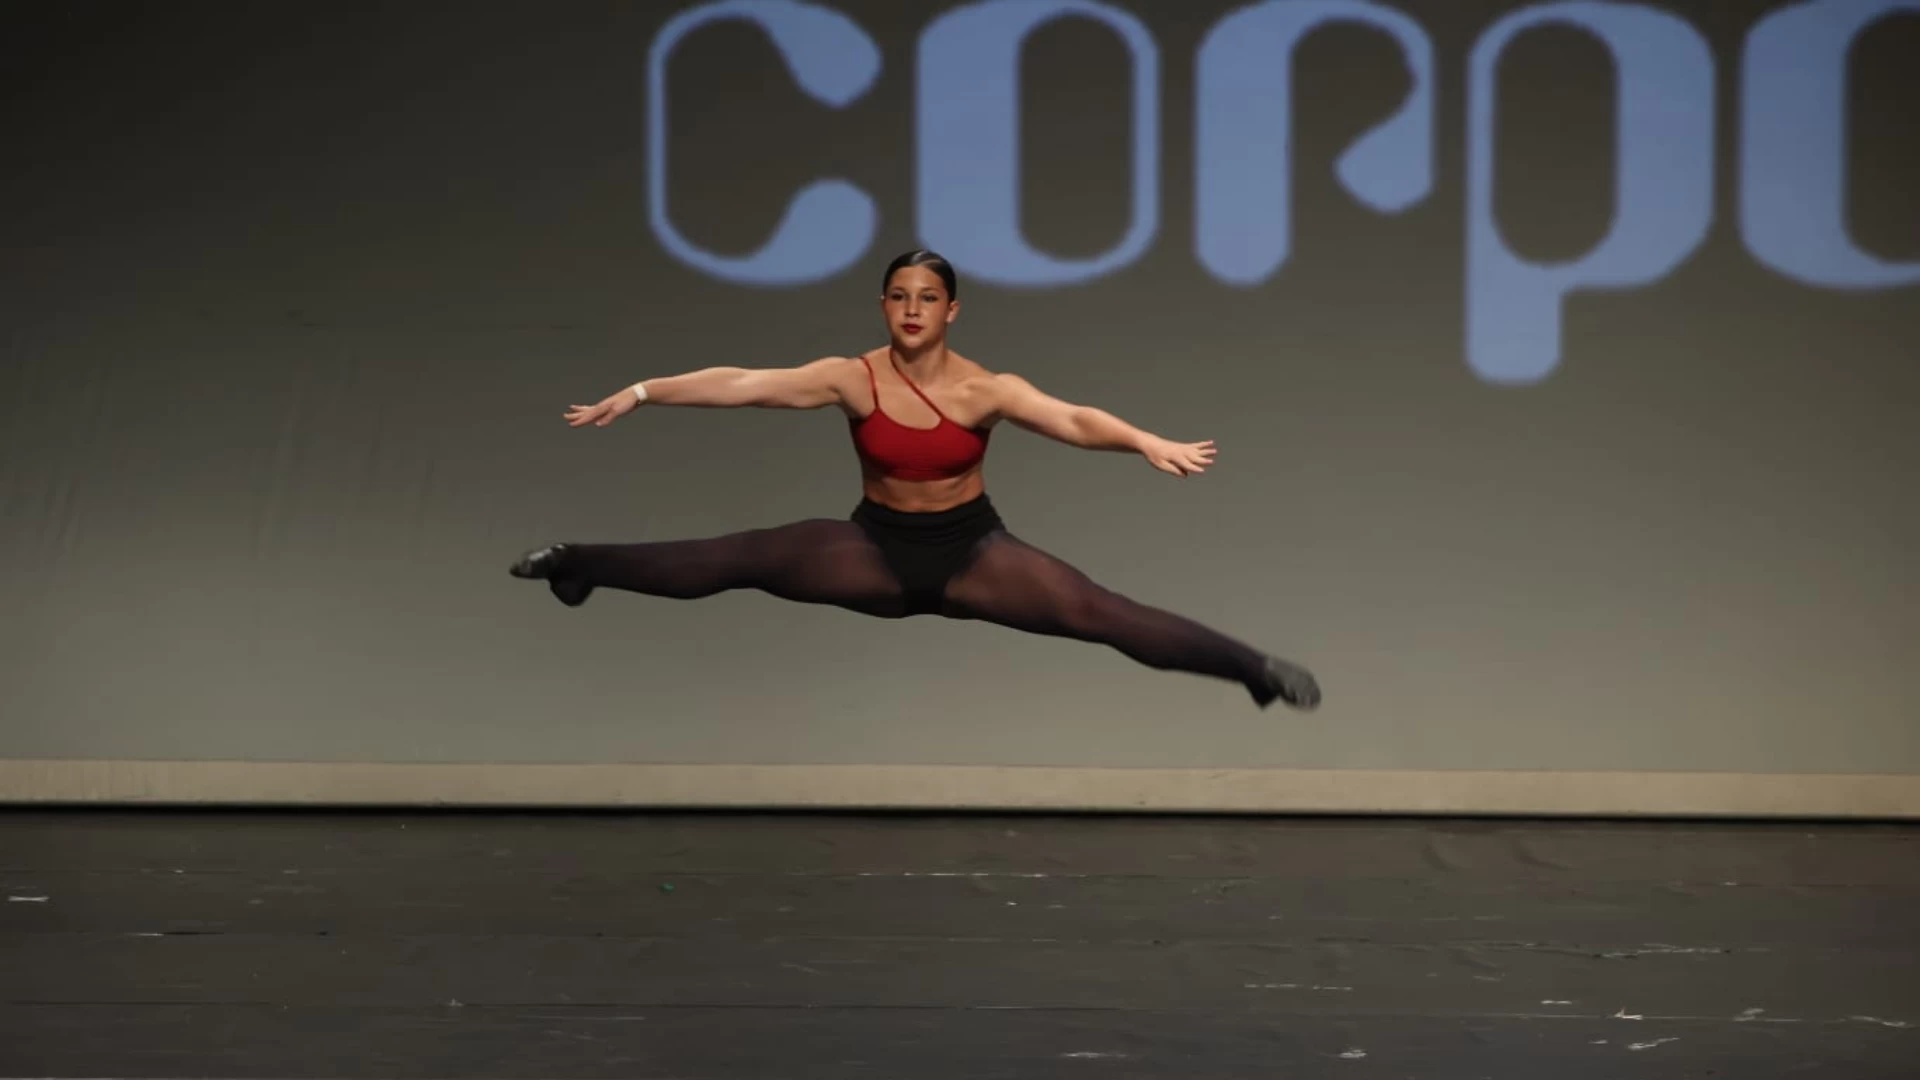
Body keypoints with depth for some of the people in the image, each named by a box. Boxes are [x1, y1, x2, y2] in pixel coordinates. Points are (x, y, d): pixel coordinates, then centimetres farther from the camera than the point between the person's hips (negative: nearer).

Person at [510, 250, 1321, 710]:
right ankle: (577, 563, 11)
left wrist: (1144, 442, -48)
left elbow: (1069, 420, -30)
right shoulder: (853, 378, -12)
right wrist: (642, 393, -22)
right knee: (735, 559, -5)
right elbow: (741, 384, -17)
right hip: (877, 547, 2)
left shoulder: (986, 388, -16)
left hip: (971, 550, -2)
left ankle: (1254, 669, -22)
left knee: (1095, 612, -19)